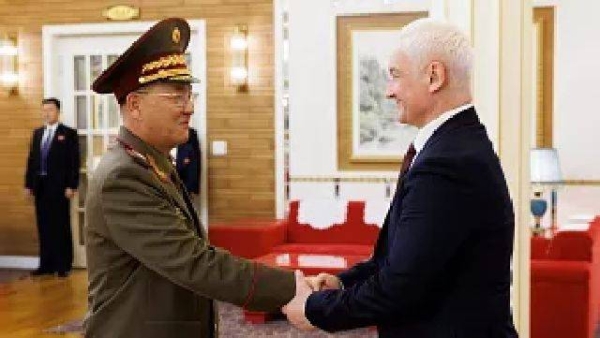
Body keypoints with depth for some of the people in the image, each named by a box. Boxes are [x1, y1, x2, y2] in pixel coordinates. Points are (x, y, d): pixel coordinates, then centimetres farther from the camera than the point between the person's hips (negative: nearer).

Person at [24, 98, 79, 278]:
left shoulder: (69, 133, -1)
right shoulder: (37, 133, 15)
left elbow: (74, 161, -6)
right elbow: (31, 159, 14)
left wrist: (71, 186, -13)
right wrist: (28, 184, 9)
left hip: (58, 186, -5)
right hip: (40, 186, 5)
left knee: (61, 226, 1)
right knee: (44, 226, 7)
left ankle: (63, 265, 8)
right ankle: (46, 264, 13)